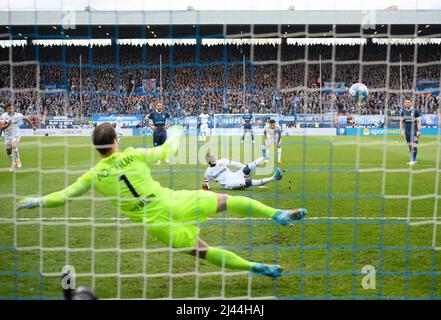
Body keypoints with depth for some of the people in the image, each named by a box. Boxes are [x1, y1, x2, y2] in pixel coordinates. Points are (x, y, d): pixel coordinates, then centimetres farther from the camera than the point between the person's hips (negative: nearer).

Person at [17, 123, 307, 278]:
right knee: (226, 201, 12)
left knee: (203, 251, 13)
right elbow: (167, 150, 14)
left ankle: (256, 268, 8)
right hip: (173, 203, -1)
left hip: (156, 224, 1)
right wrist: (175, 134, 35)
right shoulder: (133, 155, 0)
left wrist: (37, 201, 26)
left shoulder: (95, 176, 2)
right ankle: (278, 214, 4)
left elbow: (65, 195, 10)